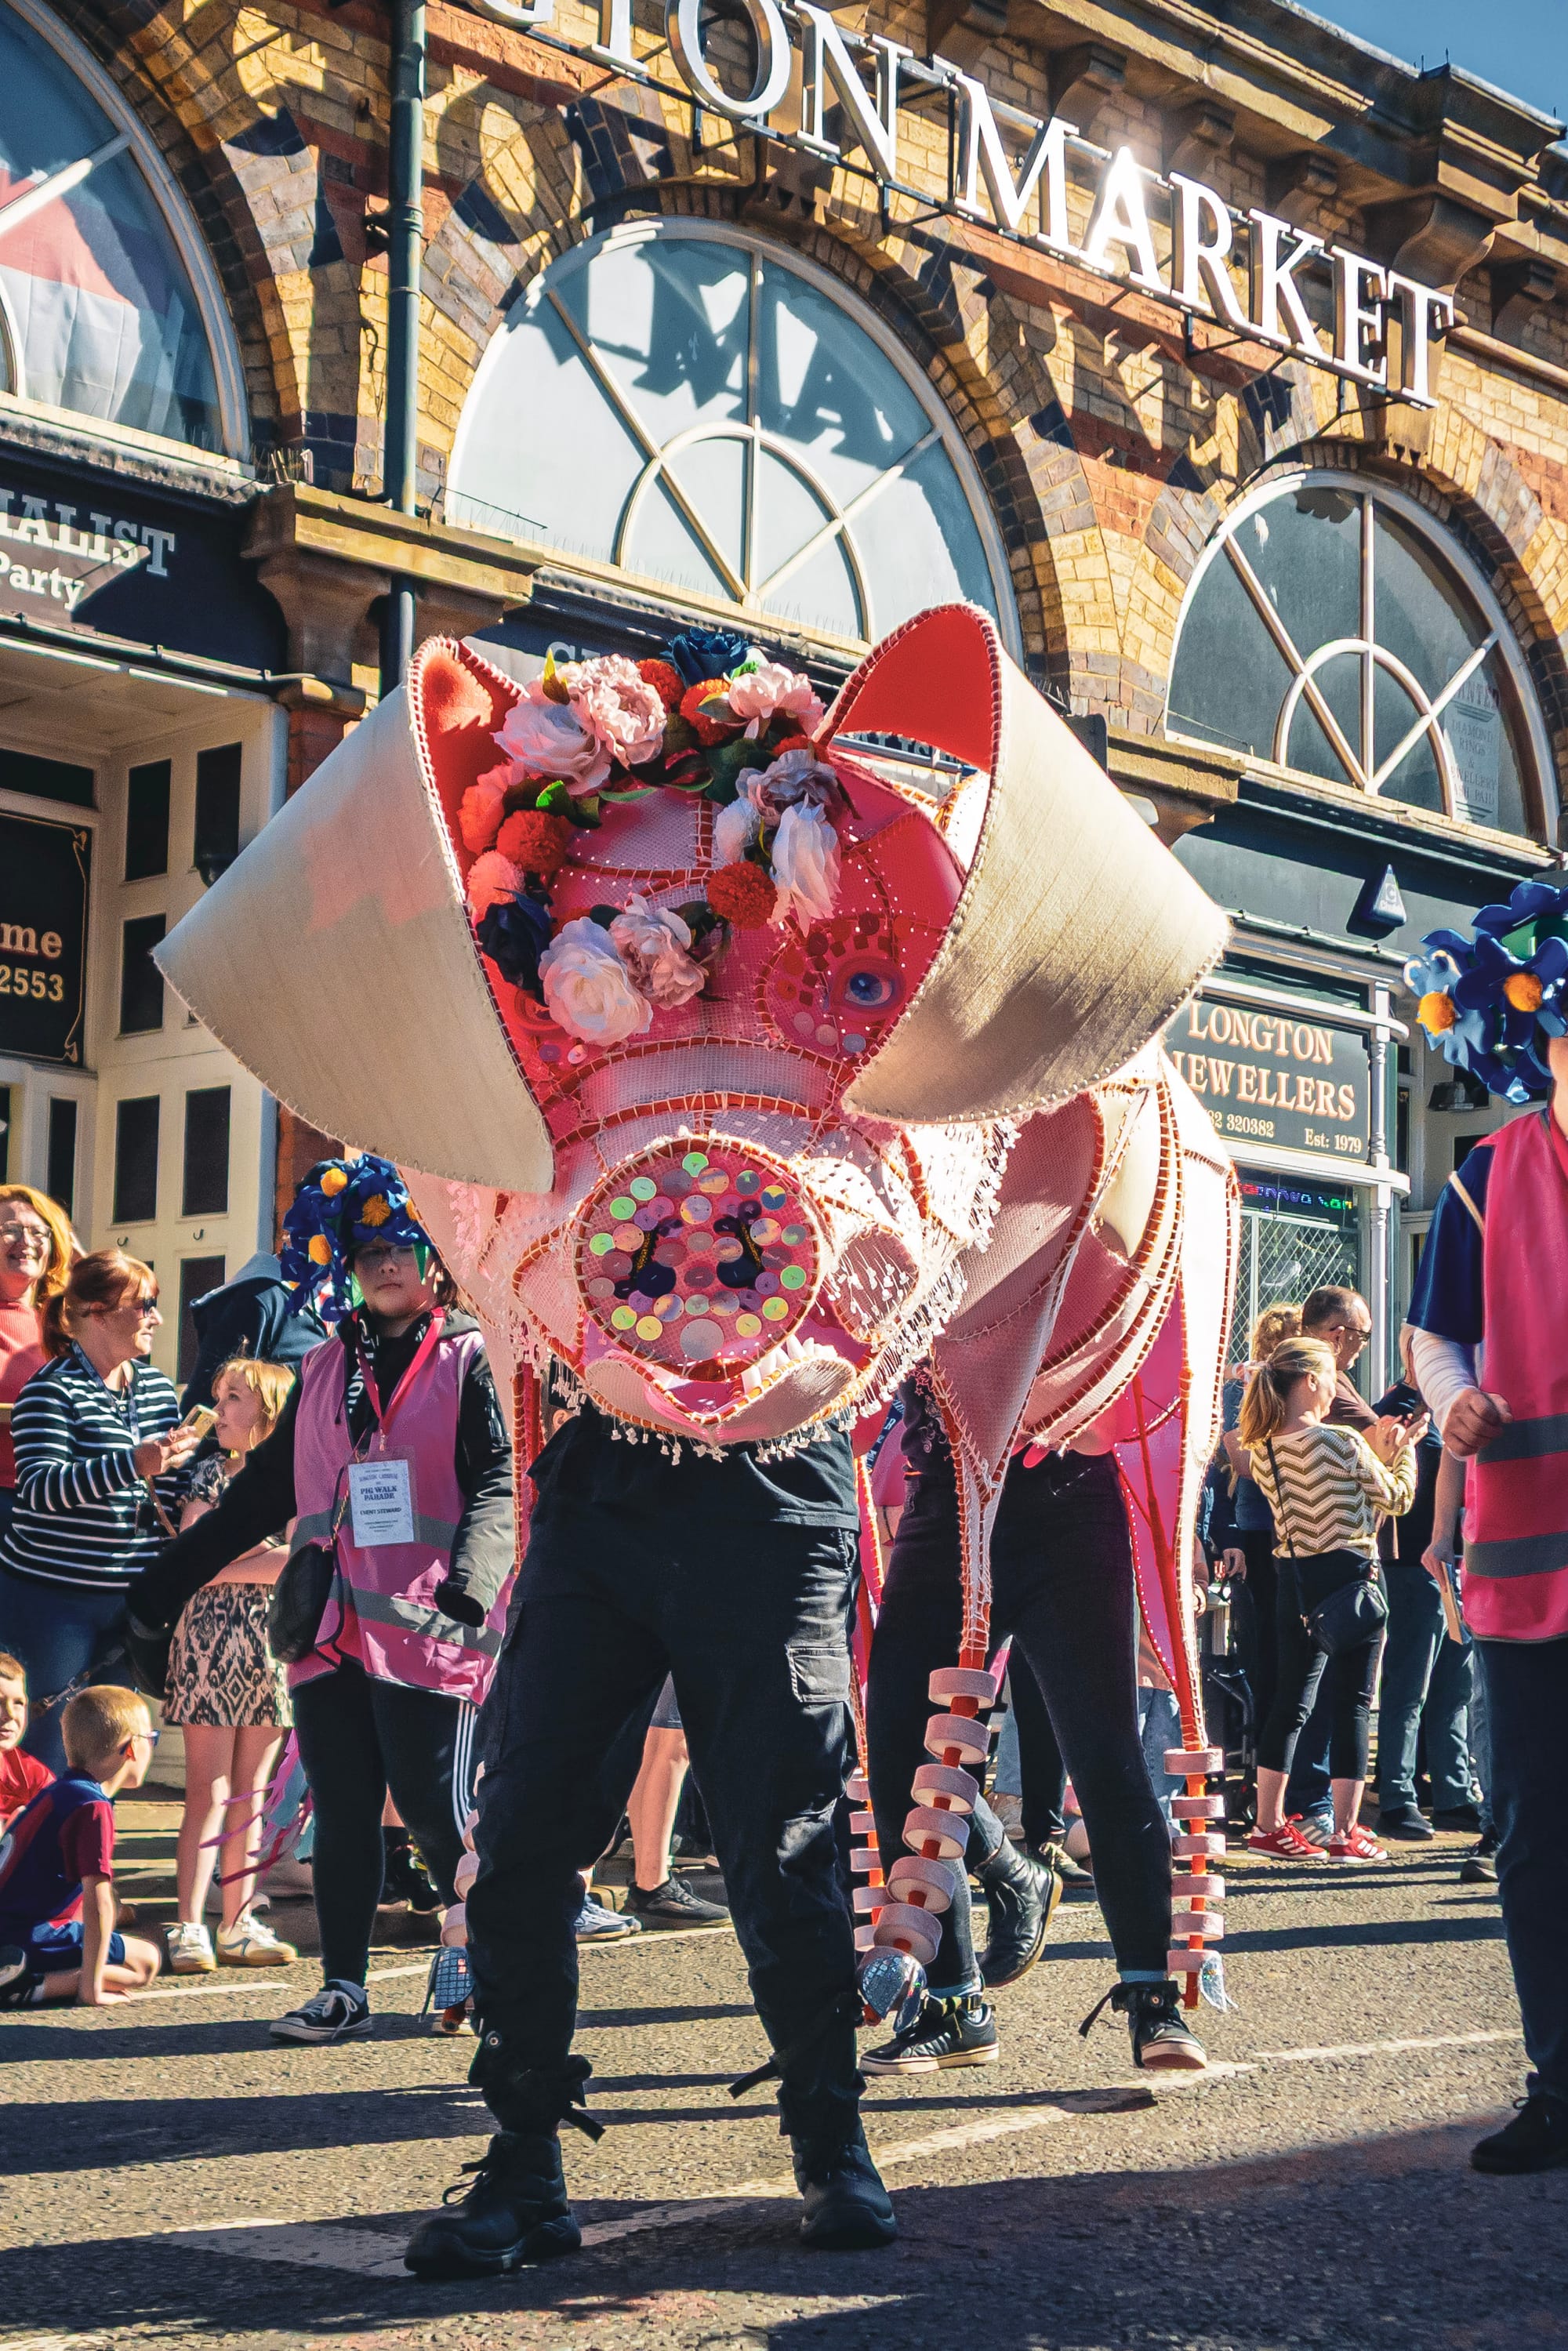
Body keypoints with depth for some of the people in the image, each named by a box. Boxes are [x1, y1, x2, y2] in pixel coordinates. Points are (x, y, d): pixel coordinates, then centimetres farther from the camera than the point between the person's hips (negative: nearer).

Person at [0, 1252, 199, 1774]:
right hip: (53, 1597, -6)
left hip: (132, 1596, 6)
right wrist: (133, 1465, -33)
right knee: (48, 1756, -4)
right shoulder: (53, 1389, -10)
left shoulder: (156, 1385, 11)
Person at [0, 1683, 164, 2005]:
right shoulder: (94, 1809, -17)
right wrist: (91, 1987, -18)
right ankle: (34, 1986, -16)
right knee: (146, 1961, -3)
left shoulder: (57, 1791, 12)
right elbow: (97, 1900, -22)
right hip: (32, 1938, -9)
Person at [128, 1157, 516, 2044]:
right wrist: (159, 1589, 19)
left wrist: (465, 1591, -26)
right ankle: (344, 1991, 14)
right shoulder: (325, 1369, 17)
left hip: (425, 1634, -5)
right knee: (341, 1814, 6)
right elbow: (263, 1493, 21)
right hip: (331, 1629, 5)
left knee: (435, 1811, -5)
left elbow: (498, 1488, -8)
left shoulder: (467, 1358, 2)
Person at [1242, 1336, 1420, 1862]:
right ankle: (1345, 1833, 4)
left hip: (1296, 1580, 6)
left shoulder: (1262, 1450, 4)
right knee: (1353, 1703, 1)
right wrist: (1404, 1446, 14)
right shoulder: (1342, 1441, -15)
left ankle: (1269, 1825, 14)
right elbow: (1396, 1498, -2)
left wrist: (1373, 1447, 22)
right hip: (1350, 1575, -6)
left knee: (1290, 1701, 12)